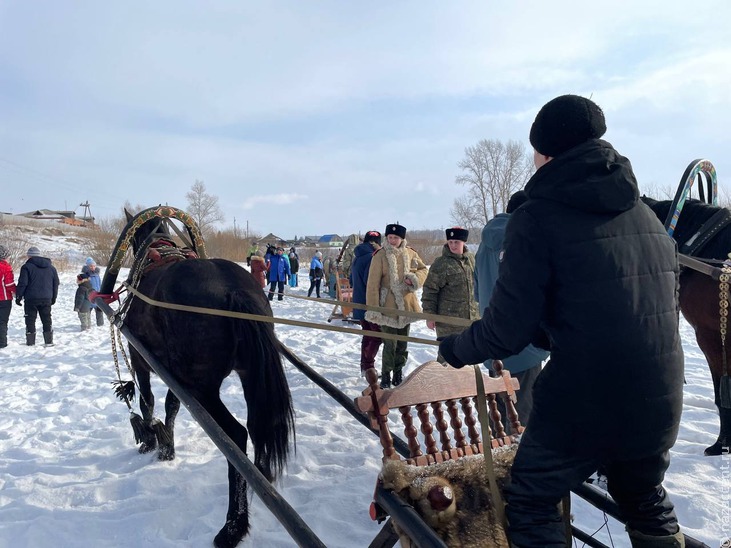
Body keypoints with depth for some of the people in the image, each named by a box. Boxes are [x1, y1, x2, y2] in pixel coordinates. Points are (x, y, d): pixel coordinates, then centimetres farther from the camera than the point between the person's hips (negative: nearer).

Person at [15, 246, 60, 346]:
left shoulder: (27, 267, -6)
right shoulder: (51, 267, 11)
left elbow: (22, 283, -10)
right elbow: (56, 284, 14)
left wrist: (18, 297, 0)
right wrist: (53, 298, 21)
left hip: (31, 299, -4)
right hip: (46, 299, 4)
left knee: (30, 320, 4)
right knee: (47, 319, 9)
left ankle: (30, 342, 5)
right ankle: (49, 341, 7)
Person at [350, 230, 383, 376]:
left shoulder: (357, 258, 14)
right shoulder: (371, 257, -16)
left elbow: (352, 281, 22)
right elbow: (370, 282, -23)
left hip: (359, 304, 9)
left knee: (367, 335, 15)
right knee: (378, 335, -3)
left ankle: (365, 366, 20)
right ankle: (368, 366, -6)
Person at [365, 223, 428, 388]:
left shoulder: (411, 254, 1)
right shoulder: (380, 256, -11)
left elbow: (423, 269, 15)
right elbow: (373, 284, -12)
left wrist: (414, 278, -9)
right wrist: (373, 309, -15)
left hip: (406, 305, 4)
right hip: (388, 307, -4)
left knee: (402, 342, 14)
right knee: (390, 343, -4)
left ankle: (398, 373, 30)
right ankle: (385, 377, 12)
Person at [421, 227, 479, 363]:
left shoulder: (471, 259, 7)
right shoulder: (441, 263, -10)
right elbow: (430, 290, -8)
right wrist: (429, 315, -10)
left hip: (472, 317, 6)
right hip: (448, 318, -6)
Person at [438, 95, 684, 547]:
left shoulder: (537, 218, -11)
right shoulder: (648, 217, 9)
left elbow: (506, 331, -14)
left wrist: (454, 349, 6)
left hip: (581, 405, -6)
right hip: (659, 406, 7)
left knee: (531, 504, 15)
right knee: (646, 502, 30)